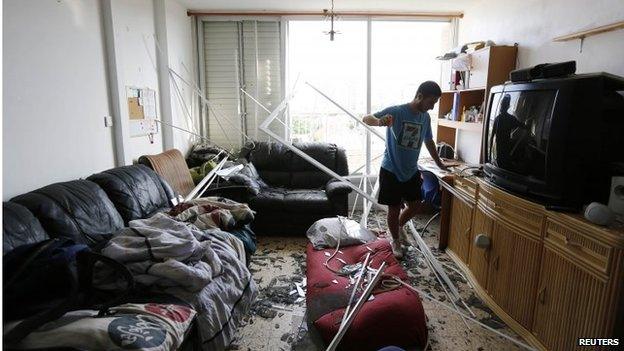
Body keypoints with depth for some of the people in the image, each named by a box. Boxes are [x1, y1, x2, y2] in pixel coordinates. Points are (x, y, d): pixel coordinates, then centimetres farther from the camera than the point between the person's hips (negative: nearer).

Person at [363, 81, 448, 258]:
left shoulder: (426, 117, 3)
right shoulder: (396, 111, -17)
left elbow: (429, 141, 18)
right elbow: (366, 118, -22)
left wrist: (439, 163, 27)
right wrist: (379, 121, -46)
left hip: (411, 171, 6)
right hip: (391, 171, -6)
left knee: (416, 205, 10)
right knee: (394, 209, 4)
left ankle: (400, 225, 39)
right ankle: (395, 241, 27)